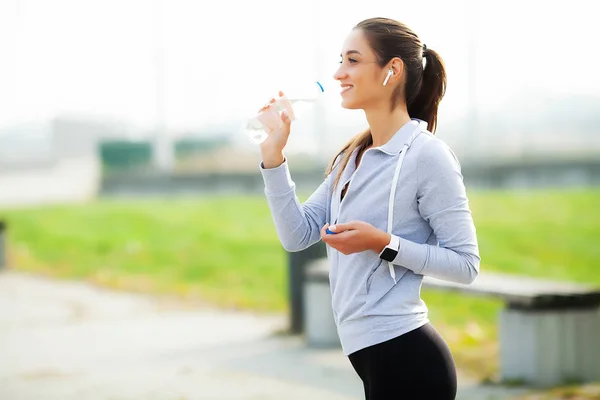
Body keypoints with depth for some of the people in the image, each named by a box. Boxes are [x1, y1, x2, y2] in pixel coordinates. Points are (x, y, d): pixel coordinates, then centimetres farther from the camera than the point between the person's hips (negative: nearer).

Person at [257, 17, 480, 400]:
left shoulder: (427, 155, -12)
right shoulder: (351, 157, 13)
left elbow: (466, 264, -13)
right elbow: (297, 235, 8)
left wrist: (382, 243, -20)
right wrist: (273, 155, 2)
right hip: (372, 353, 8)